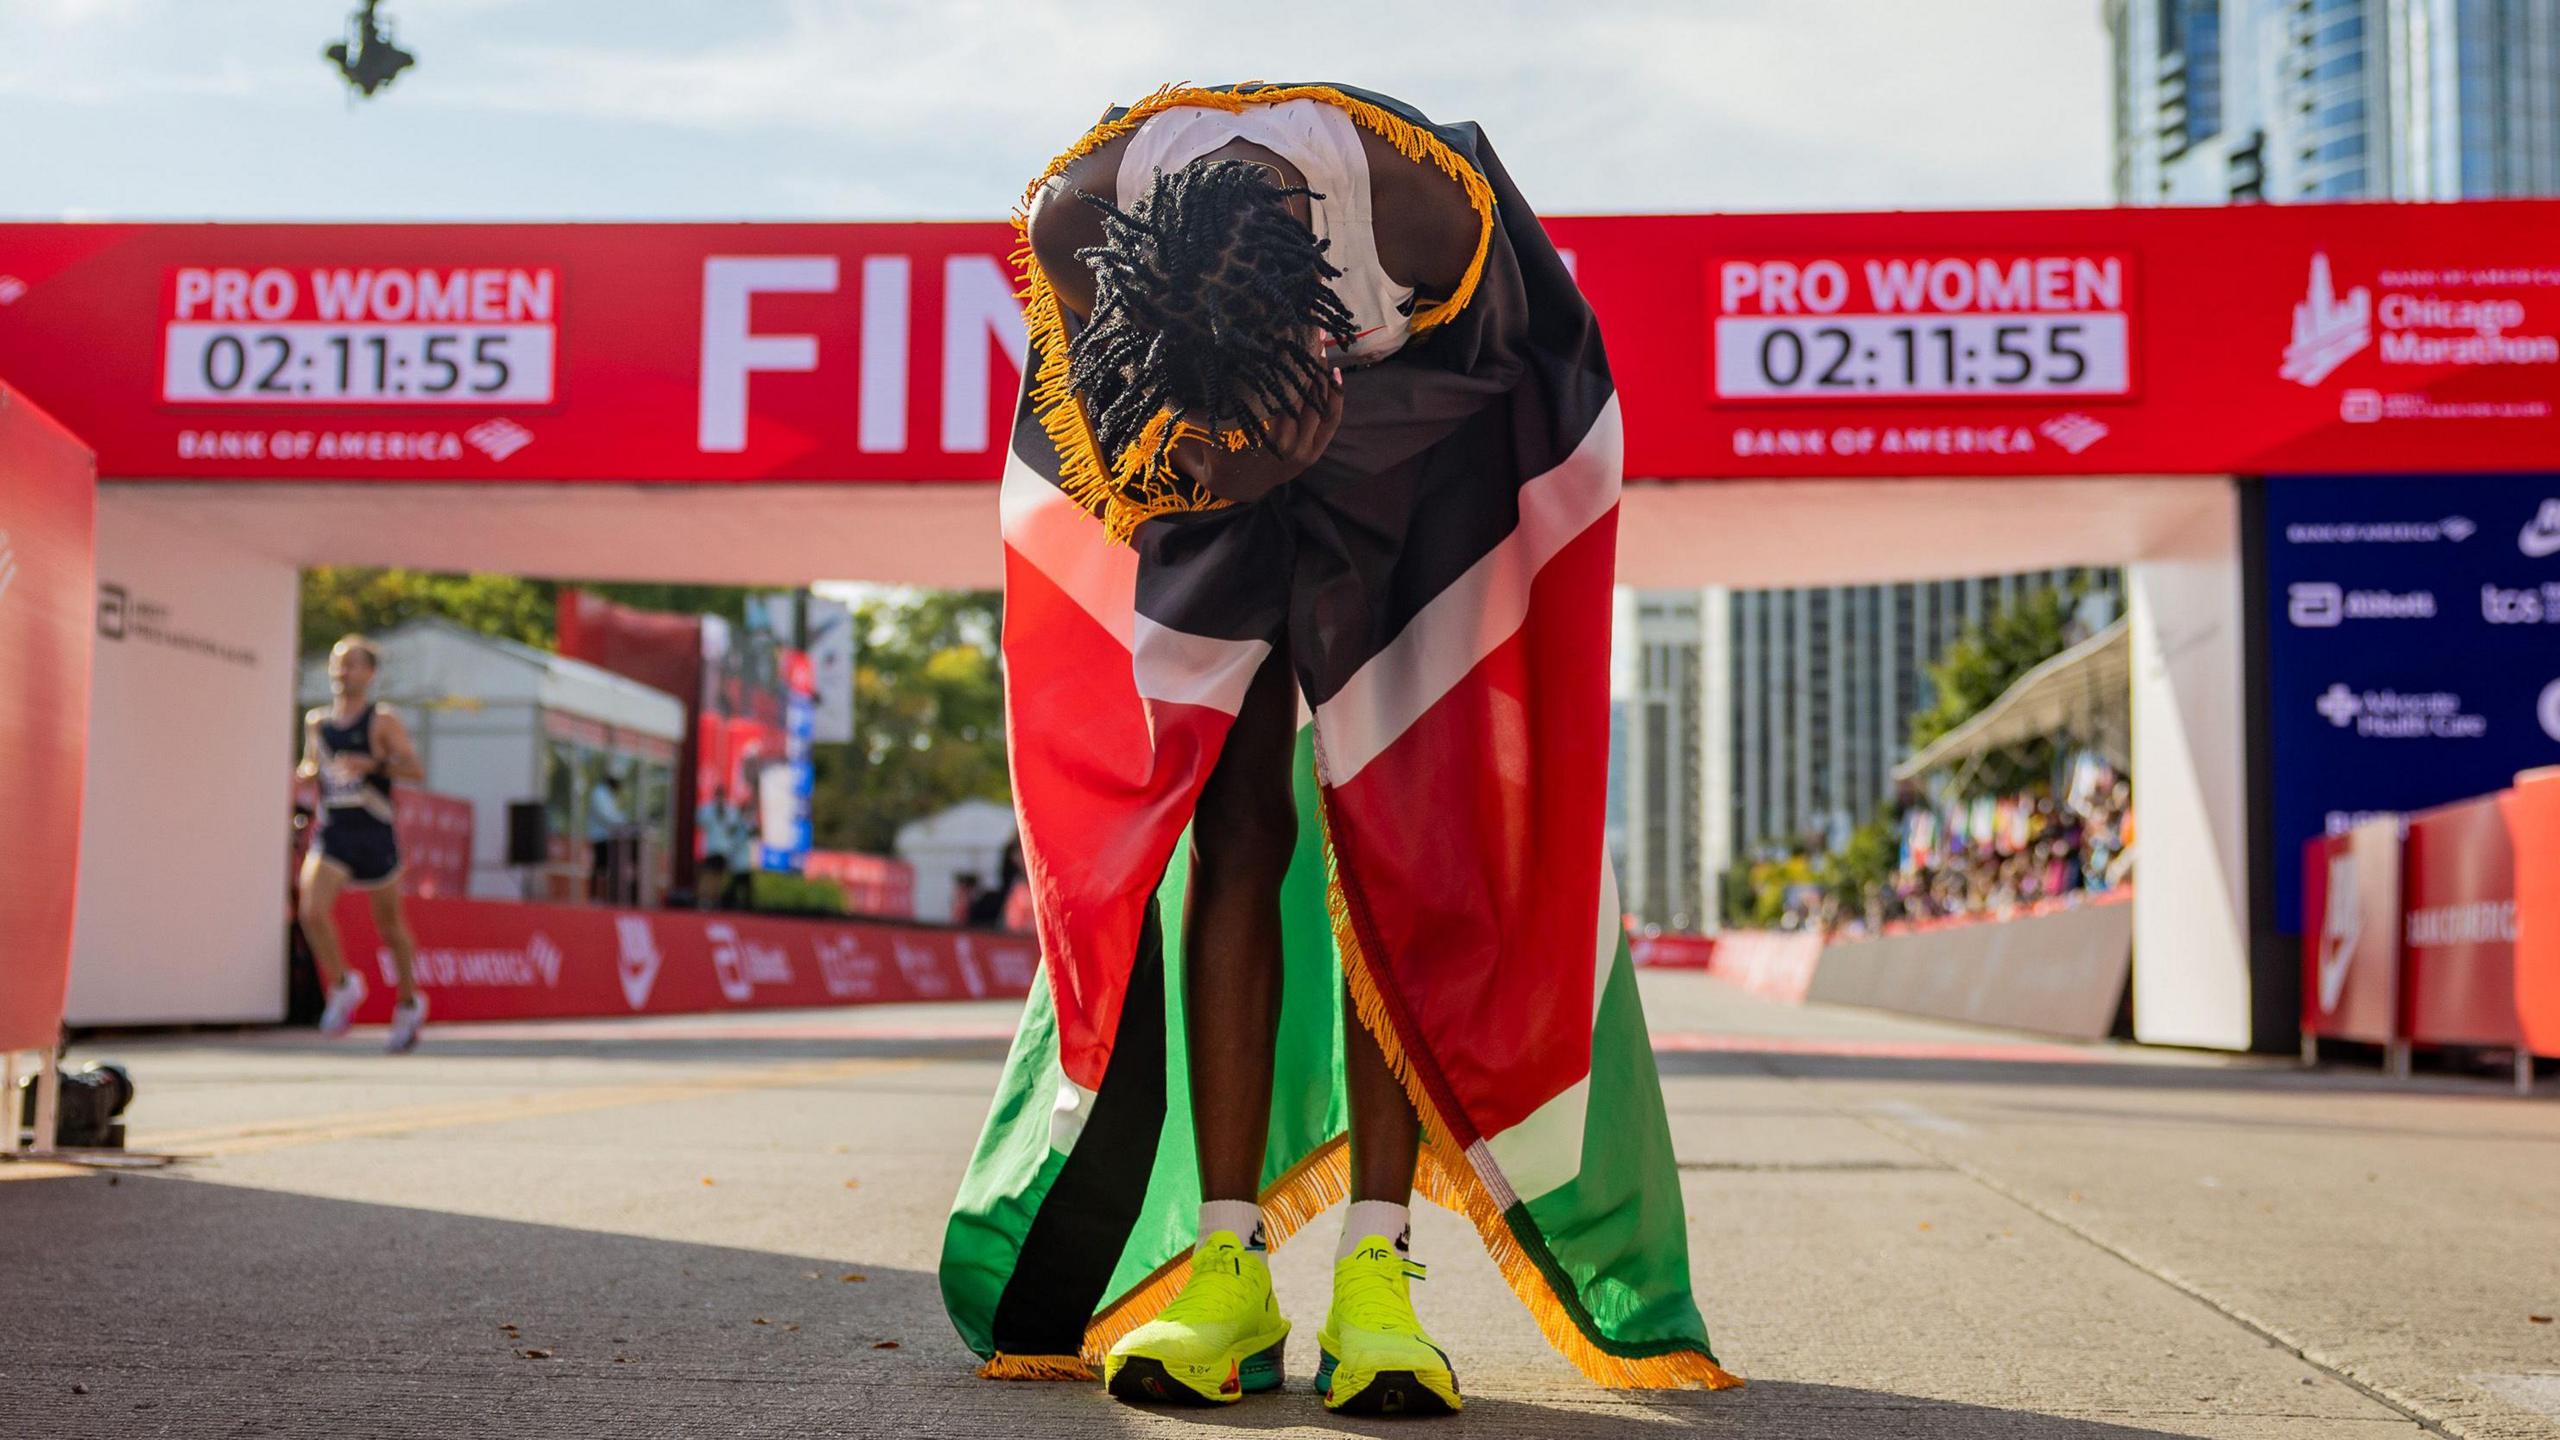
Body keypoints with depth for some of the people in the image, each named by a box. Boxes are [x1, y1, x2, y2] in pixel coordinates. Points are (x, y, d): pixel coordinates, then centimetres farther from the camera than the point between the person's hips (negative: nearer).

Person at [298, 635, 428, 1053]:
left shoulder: (382, 721, -4)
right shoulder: (315, 722, 10)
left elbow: (416, 769, -12)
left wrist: (373, 764, -27)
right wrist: (305, 772, 3)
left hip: (375, 837, -3)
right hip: (331, 838, 3)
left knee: (389, 924, 9)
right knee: (312, 912, -18)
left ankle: (409, 1004, 29)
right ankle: (342, 985, 5)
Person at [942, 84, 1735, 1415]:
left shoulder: (1427, 207, -37)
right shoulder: (1074, 219, -31)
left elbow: (1496, 383, -14)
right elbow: (1099, 389, -7)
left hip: (1409, 457, -1)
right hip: (1188, 448, 2)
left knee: (1388, 832, -11)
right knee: (1233, 828, -8)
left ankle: (1377, 1274, -10)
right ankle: (1227, 1268, -7)